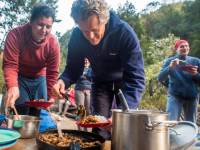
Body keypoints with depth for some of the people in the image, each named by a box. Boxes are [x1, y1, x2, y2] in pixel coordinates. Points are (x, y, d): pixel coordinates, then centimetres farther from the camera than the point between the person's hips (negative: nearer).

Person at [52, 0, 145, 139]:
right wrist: (63, 81, -36)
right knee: (99, 129, 3)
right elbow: (74, 68, -12)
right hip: (100, 81, 3)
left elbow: (135, 78, -37)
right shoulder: (77, 36, -22)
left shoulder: (125, 33, -34)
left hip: (124, 80, -2)